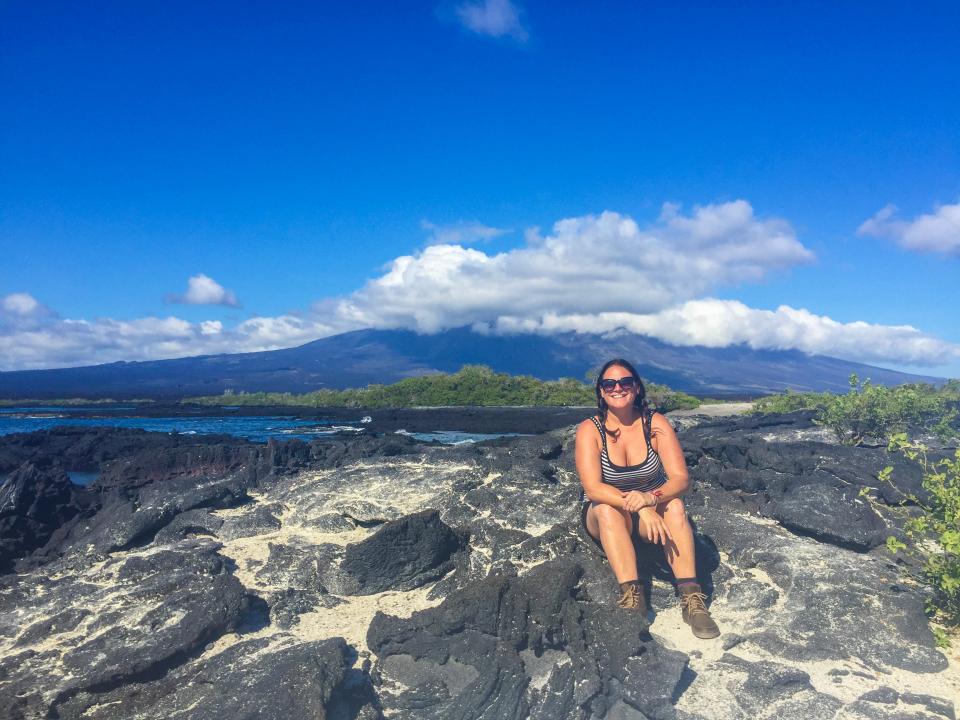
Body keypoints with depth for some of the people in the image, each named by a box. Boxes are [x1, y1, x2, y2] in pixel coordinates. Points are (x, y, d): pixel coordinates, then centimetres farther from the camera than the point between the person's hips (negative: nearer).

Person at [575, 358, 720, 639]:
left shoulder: (655, 423, -10)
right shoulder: (589, 430, -15)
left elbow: (681, 478, -18)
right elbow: (592, 488, -26)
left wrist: (650, 497, -39)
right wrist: (641, 509, -40)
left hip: (653, 513, 1)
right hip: (605, 520, -1)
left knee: (674, 505, -29)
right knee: (607, 509, -33)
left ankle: (691, 597, -32)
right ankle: (632, 595, -39)